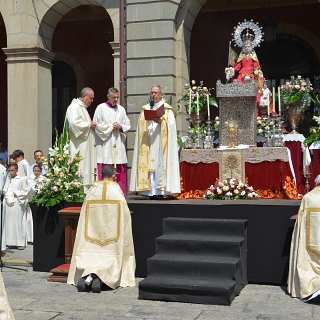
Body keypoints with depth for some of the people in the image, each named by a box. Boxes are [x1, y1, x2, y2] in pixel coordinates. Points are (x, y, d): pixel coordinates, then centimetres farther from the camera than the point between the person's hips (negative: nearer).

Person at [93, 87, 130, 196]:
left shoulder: (121, 109, 14)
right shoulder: (101, 108, 3)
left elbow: (127, 125, 15)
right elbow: (97, 125, -3)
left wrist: (120, 126, -5)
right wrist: (111, 126, -8)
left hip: (118, 143, 4)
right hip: (105, 144, -4)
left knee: (120, 170, 2)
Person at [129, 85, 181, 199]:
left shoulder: (167, 109, 7)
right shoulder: (145, 108, 19)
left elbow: (171, 125, -4)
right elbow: (141, 124, 14)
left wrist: (161, 121, -20)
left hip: (160, 141, -3)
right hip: (148, 141, 4)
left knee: (160, 164, -8)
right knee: (148, 165, -3)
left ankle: (160, 191, -7)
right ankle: (150, 192, -3)